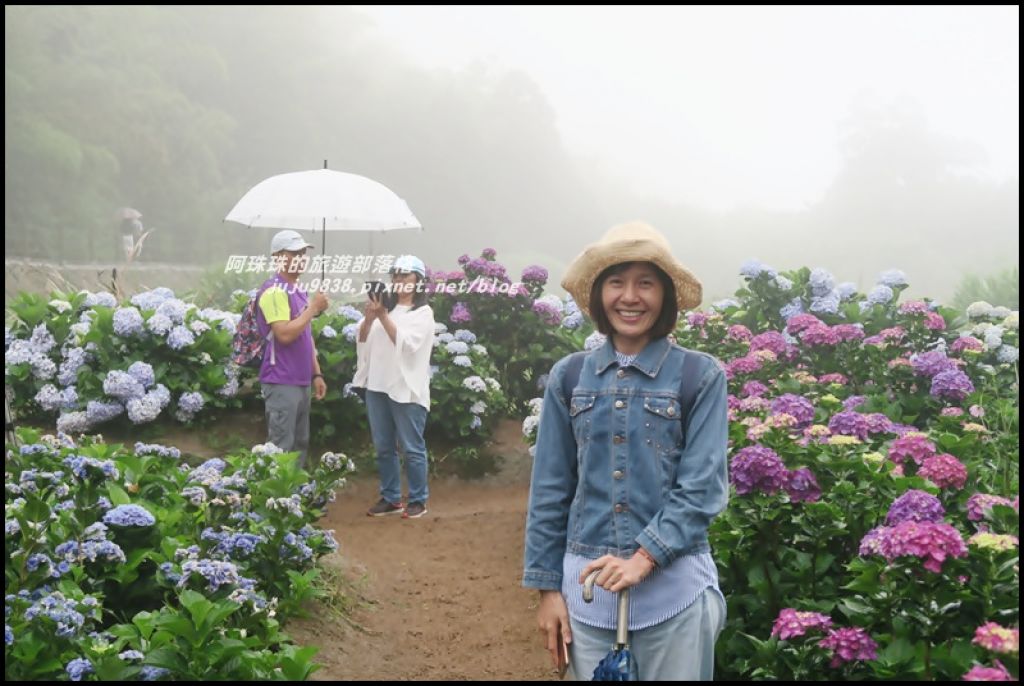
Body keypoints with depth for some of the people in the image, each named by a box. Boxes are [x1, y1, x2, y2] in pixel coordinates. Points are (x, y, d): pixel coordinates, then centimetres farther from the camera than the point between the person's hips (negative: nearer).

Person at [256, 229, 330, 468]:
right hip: (282, 383, -9)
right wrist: (313, 308, -16)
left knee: (300, 444, 13)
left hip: (301, 382, 9)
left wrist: (316, 373, 16)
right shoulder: (274, 290, -13)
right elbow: (285, 334, -24)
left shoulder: (299, 290, 16)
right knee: (281, 449, -7)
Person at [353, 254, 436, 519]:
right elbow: (362, 341, 7)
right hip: (377, 386, 5)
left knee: (412, 448, 0)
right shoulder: (384, 306, 12)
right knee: (383, 447, 10)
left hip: (406, 388, -5)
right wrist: (369, 318, -11)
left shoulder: (423, 312, -1)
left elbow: (406, 343, -14)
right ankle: (391, 498, 21)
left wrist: (383, 316, -18)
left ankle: (418, 500, 10)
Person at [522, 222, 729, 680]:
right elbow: (550, 489, 6)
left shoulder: (700, 376, -5)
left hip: (674, 587, -2)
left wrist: (644, 558, -18)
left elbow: (702, 486, -9)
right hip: (587, 581, 2)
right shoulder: (569, 377, 3)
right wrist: (547, 585, 4)